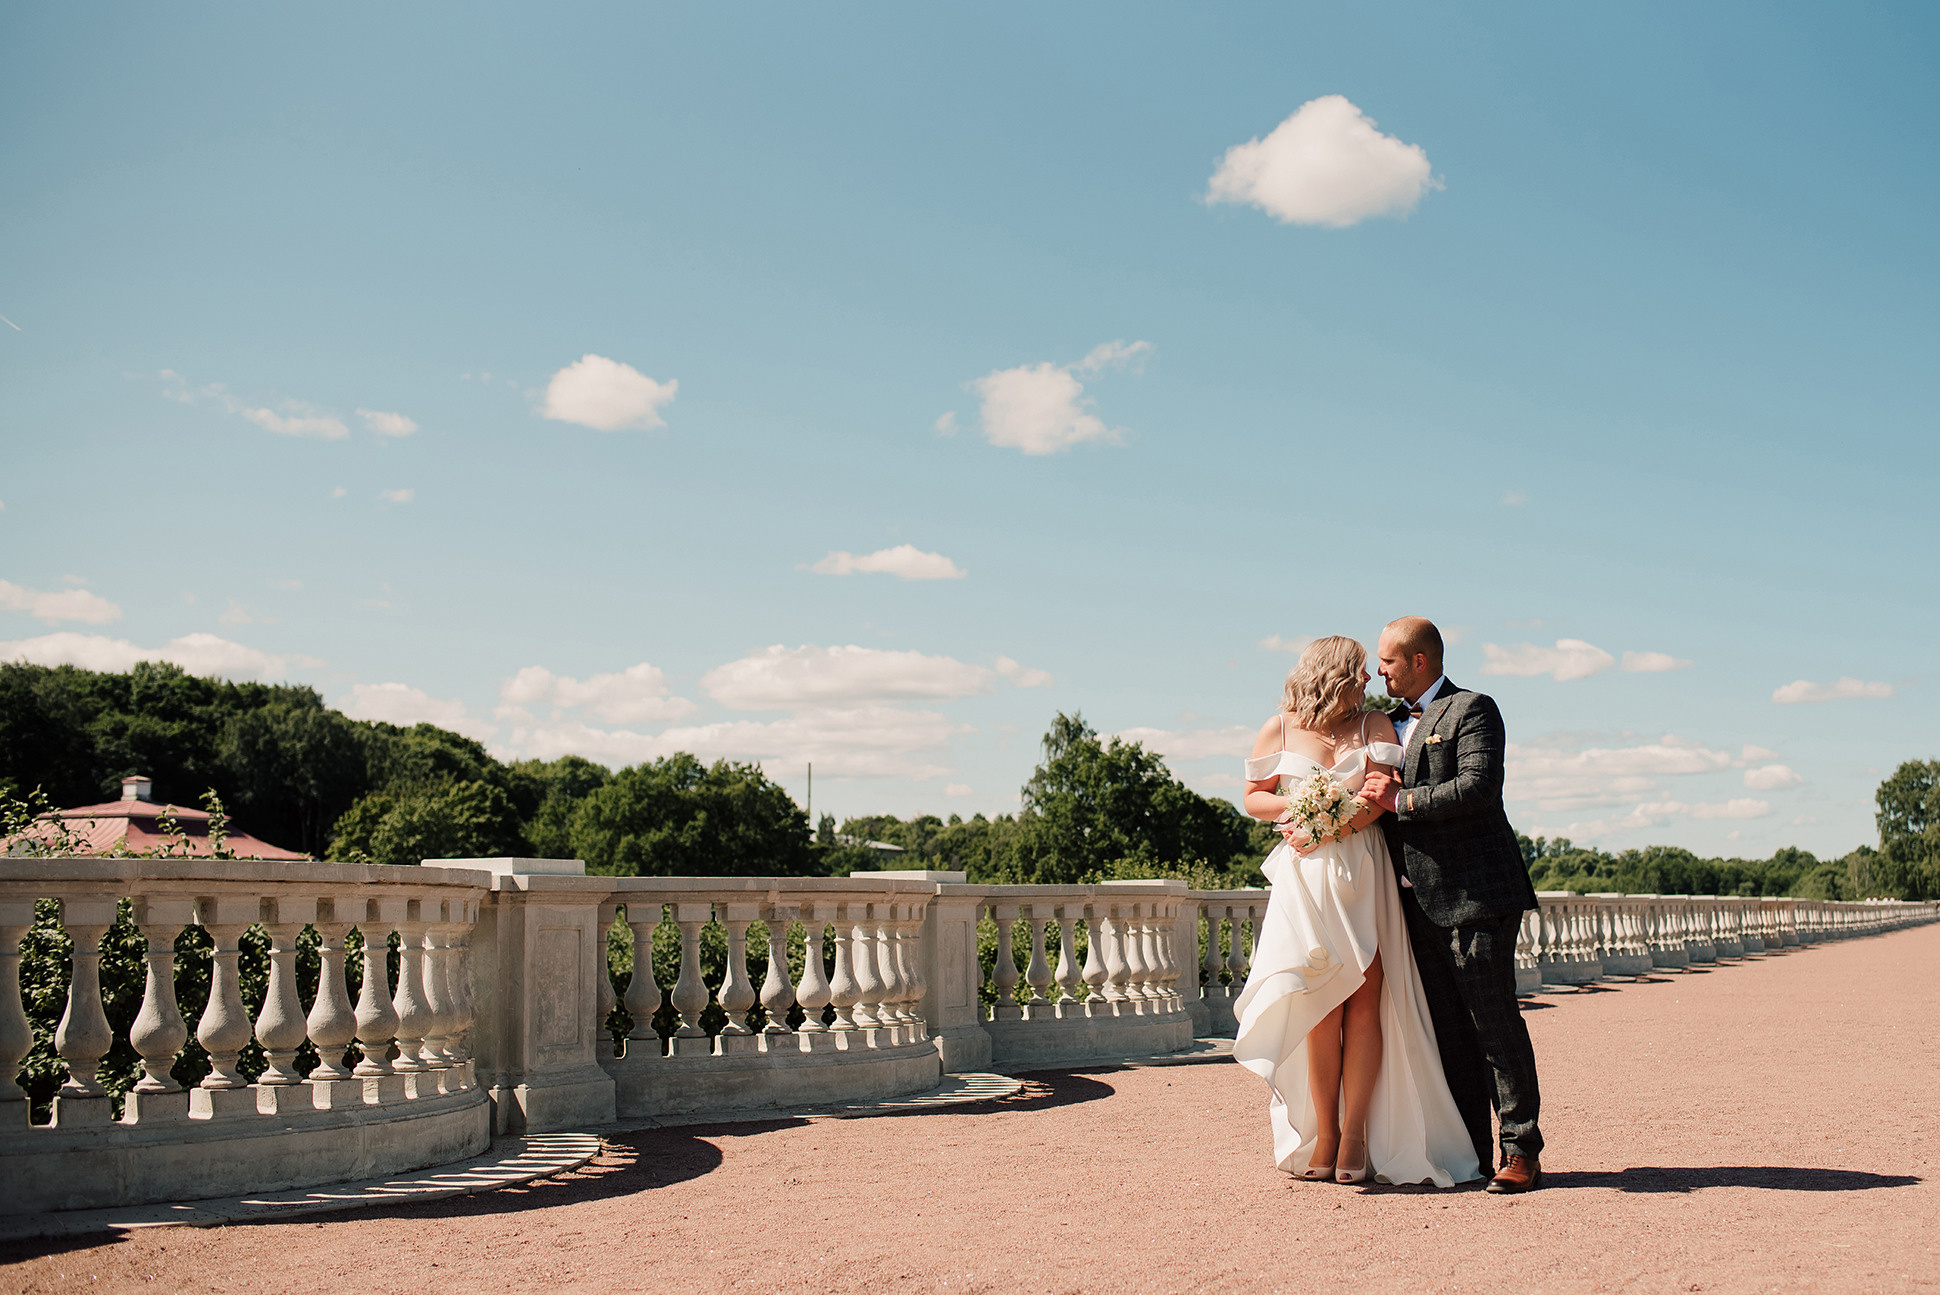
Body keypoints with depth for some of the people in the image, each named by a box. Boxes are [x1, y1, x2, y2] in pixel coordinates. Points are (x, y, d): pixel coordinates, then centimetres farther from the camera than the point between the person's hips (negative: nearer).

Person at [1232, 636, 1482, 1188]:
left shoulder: (1374, 726, 10)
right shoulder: (1278, 729, 11)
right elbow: (1253, 798, 13)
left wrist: (1328, 831, -14)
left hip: (1365, 876, 1)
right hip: (1305, 878, -1)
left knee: (1365, 1000, -7)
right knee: (1321, 1004, -5)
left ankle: (1355, 1133, -2)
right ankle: (1324, 1135, 2)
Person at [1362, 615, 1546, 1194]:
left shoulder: (1472, 710, -3)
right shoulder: (1394, 721, 21)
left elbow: (1477, 787, -17)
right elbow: (1383, 798, 24)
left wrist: (1401, 800, -13)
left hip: (1475, 891, -8)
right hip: (1421, 900, 8)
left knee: (1494, 1019, -6)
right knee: (1448, 1030, 8)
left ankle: (1521, 1150, 2)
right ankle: (1467, 1151, 13)